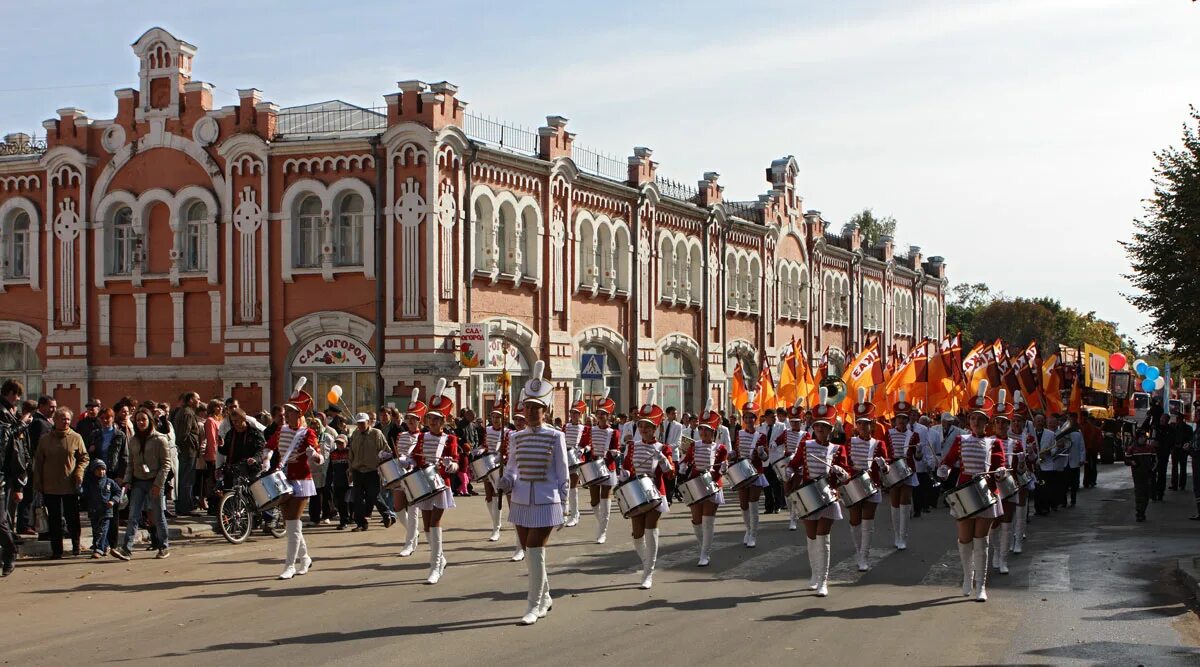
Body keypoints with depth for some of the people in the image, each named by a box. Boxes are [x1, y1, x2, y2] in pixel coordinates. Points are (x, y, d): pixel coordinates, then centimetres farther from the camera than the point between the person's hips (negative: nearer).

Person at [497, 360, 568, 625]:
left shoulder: (555, 437, -6)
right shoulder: (517, 438, 6)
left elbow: (563, 475, -2)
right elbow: (511, 468, 14)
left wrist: (561, 504, -2)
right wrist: (506, 481, -8)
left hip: (545, 502, -5)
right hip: (521, 501, 5)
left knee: (535, 553, -9)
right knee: (529, 554, 13)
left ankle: (534, 606, 0)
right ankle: (545, 598, 31)